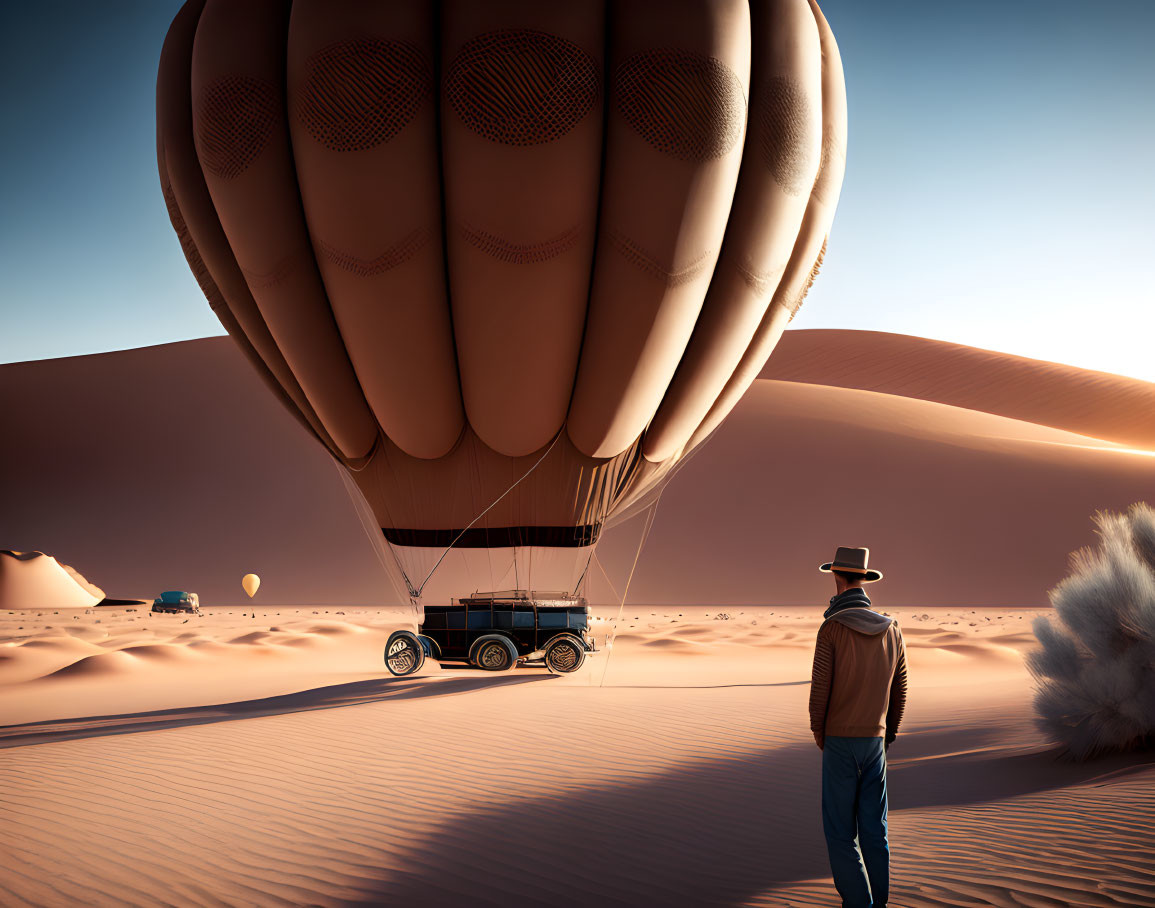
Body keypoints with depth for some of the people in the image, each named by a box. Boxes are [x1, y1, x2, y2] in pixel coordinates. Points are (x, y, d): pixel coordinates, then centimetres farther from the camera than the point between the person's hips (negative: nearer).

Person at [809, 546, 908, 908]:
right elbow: (899, 692, 7)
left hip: (840, 742, -5)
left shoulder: (831, 629, -15)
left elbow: (820, 690, -14)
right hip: (874, 742, 5)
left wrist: (819, 735, 3)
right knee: (873, 827, 13)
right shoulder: (891, 630, 1)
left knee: (839, 830, 2)